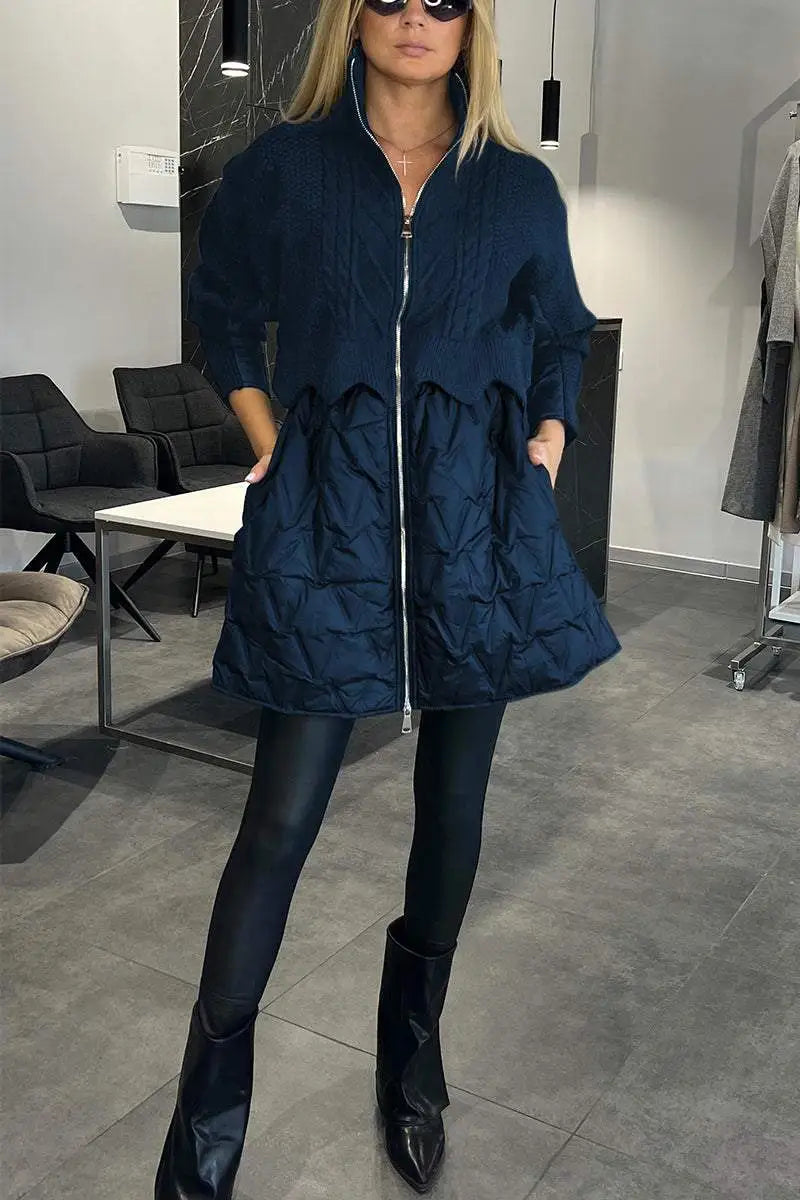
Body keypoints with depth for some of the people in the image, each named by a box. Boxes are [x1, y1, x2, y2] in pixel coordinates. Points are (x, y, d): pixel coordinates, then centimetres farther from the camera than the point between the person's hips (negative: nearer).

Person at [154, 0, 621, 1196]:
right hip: (329, 524, -2)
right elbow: (221, 313, 16)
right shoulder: (281, 166, 5)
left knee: (453, 805, 10)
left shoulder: (521, 187, 9)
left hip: (480, 528, 3)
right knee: (282, 817, -3)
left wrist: (542, 459, 4)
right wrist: (269, 441, 4)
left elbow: (561, 344, 19)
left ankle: (413, 1071, 32)